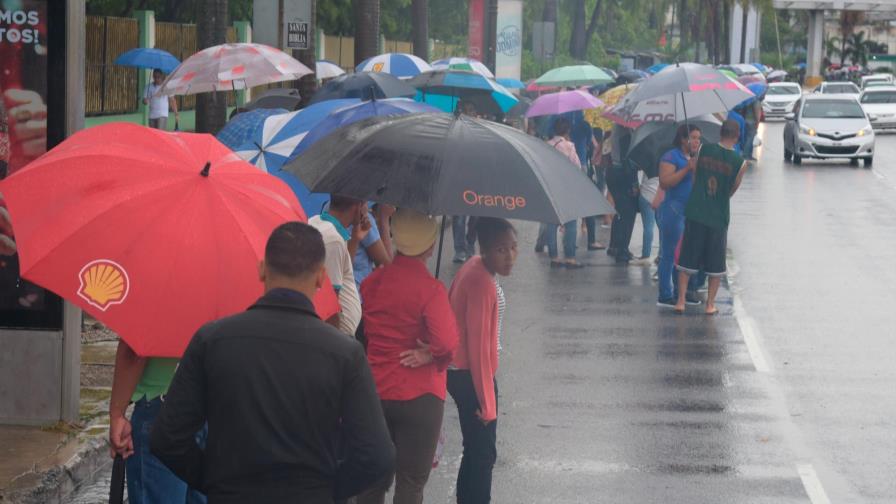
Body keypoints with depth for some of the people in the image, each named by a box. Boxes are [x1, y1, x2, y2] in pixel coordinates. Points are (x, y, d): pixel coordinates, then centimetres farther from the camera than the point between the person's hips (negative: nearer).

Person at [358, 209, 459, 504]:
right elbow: (447, 343, -26)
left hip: (375, 392, 5)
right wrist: (431, 355, -8)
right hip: (419, 396, -5)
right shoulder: (429, 289, -17)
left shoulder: (372, 281, 0)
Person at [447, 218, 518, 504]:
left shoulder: (476, 269, 4)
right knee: (483, 452, -1)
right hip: (471, 376, -10)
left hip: (460, 371, 10)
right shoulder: (482, 283, -25)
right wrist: (487, 402, -19)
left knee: (476, 449, 19)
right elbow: (478, 346, -24)